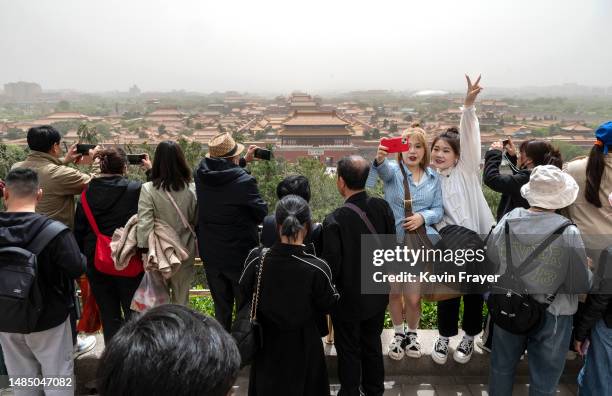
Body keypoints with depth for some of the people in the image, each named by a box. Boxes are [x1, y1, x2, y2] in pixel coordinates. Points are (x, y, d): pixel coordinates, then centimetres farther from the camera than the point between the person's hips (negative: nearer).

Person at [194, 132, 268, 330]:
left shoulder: (201, 175, -6)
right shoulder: (244, 181, -23)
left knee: (221, 308, 20)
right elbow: (262, 214, -11)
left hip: (210, 255, 6)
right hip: (241, 255, -5)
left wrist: (243, 161, 22)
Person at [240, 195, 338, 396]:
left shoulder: (257, 258, -22)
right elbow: (327, 305, -11)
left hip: (267, 341, 2)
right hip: (302, 344, -2)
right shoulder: (317, 268, -28)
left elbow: (244, 291, -3)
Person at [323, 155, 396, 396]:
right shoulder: (383, 207, -12)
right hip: (377, 295, 5)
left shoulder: (335, 220, -27)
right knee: (373, 345, 25)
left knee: (349, 351, 16)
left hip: (348, 299, -5)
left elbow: (332, 265, -21)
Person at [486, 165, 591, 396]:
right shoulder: (568, 234, -23)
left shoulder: (507, 222, -15)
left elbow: (490, 260, -3)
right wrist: (590, 271, 6)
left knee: (502, 365, 23)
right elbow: (581, 284, -15)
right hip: (551, 316, -2)